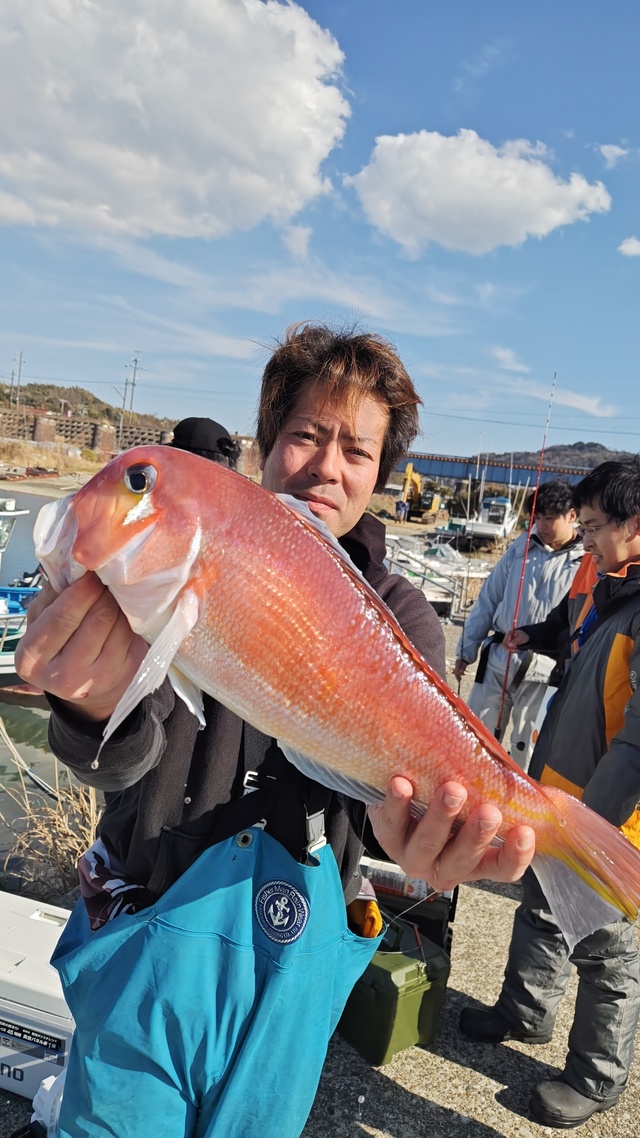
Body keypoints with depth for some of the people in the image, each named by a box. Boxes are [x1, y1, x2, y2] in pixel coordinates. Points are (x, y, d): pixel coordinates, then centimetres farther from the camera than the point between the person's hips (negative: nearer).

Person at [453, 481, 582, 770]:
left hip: (543, 671, -3)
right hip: (498, 660, 3)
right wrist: (466, 650, 10)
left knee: (526, 745, 11)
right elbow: (488, 600, 8)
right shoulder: (520, 548, 2)